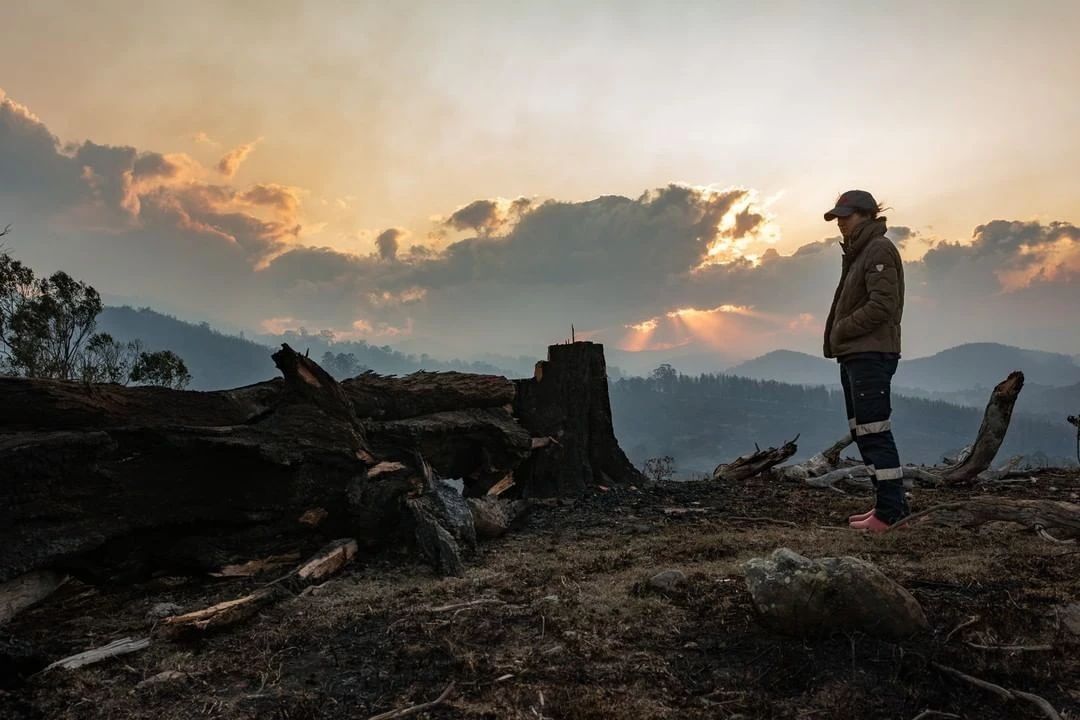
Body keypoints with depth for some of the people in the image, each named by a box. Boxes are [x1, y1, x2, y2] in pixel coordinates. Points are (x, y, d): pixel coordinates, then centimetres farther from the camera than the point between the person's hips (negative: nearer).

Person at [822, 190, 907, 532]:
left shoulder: (879, 250, -9)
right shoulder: (857, 253, 21)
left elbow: (882, 304, -19)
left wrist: (841, 330, -11)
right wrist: (837, 338, 8)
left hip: (872, 355, -10)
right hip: (854, 356, 10)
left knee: (874, 432, -9)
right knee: (862, 432, 12)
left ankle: (890, 511, -3)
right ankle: (891, 504, 20)